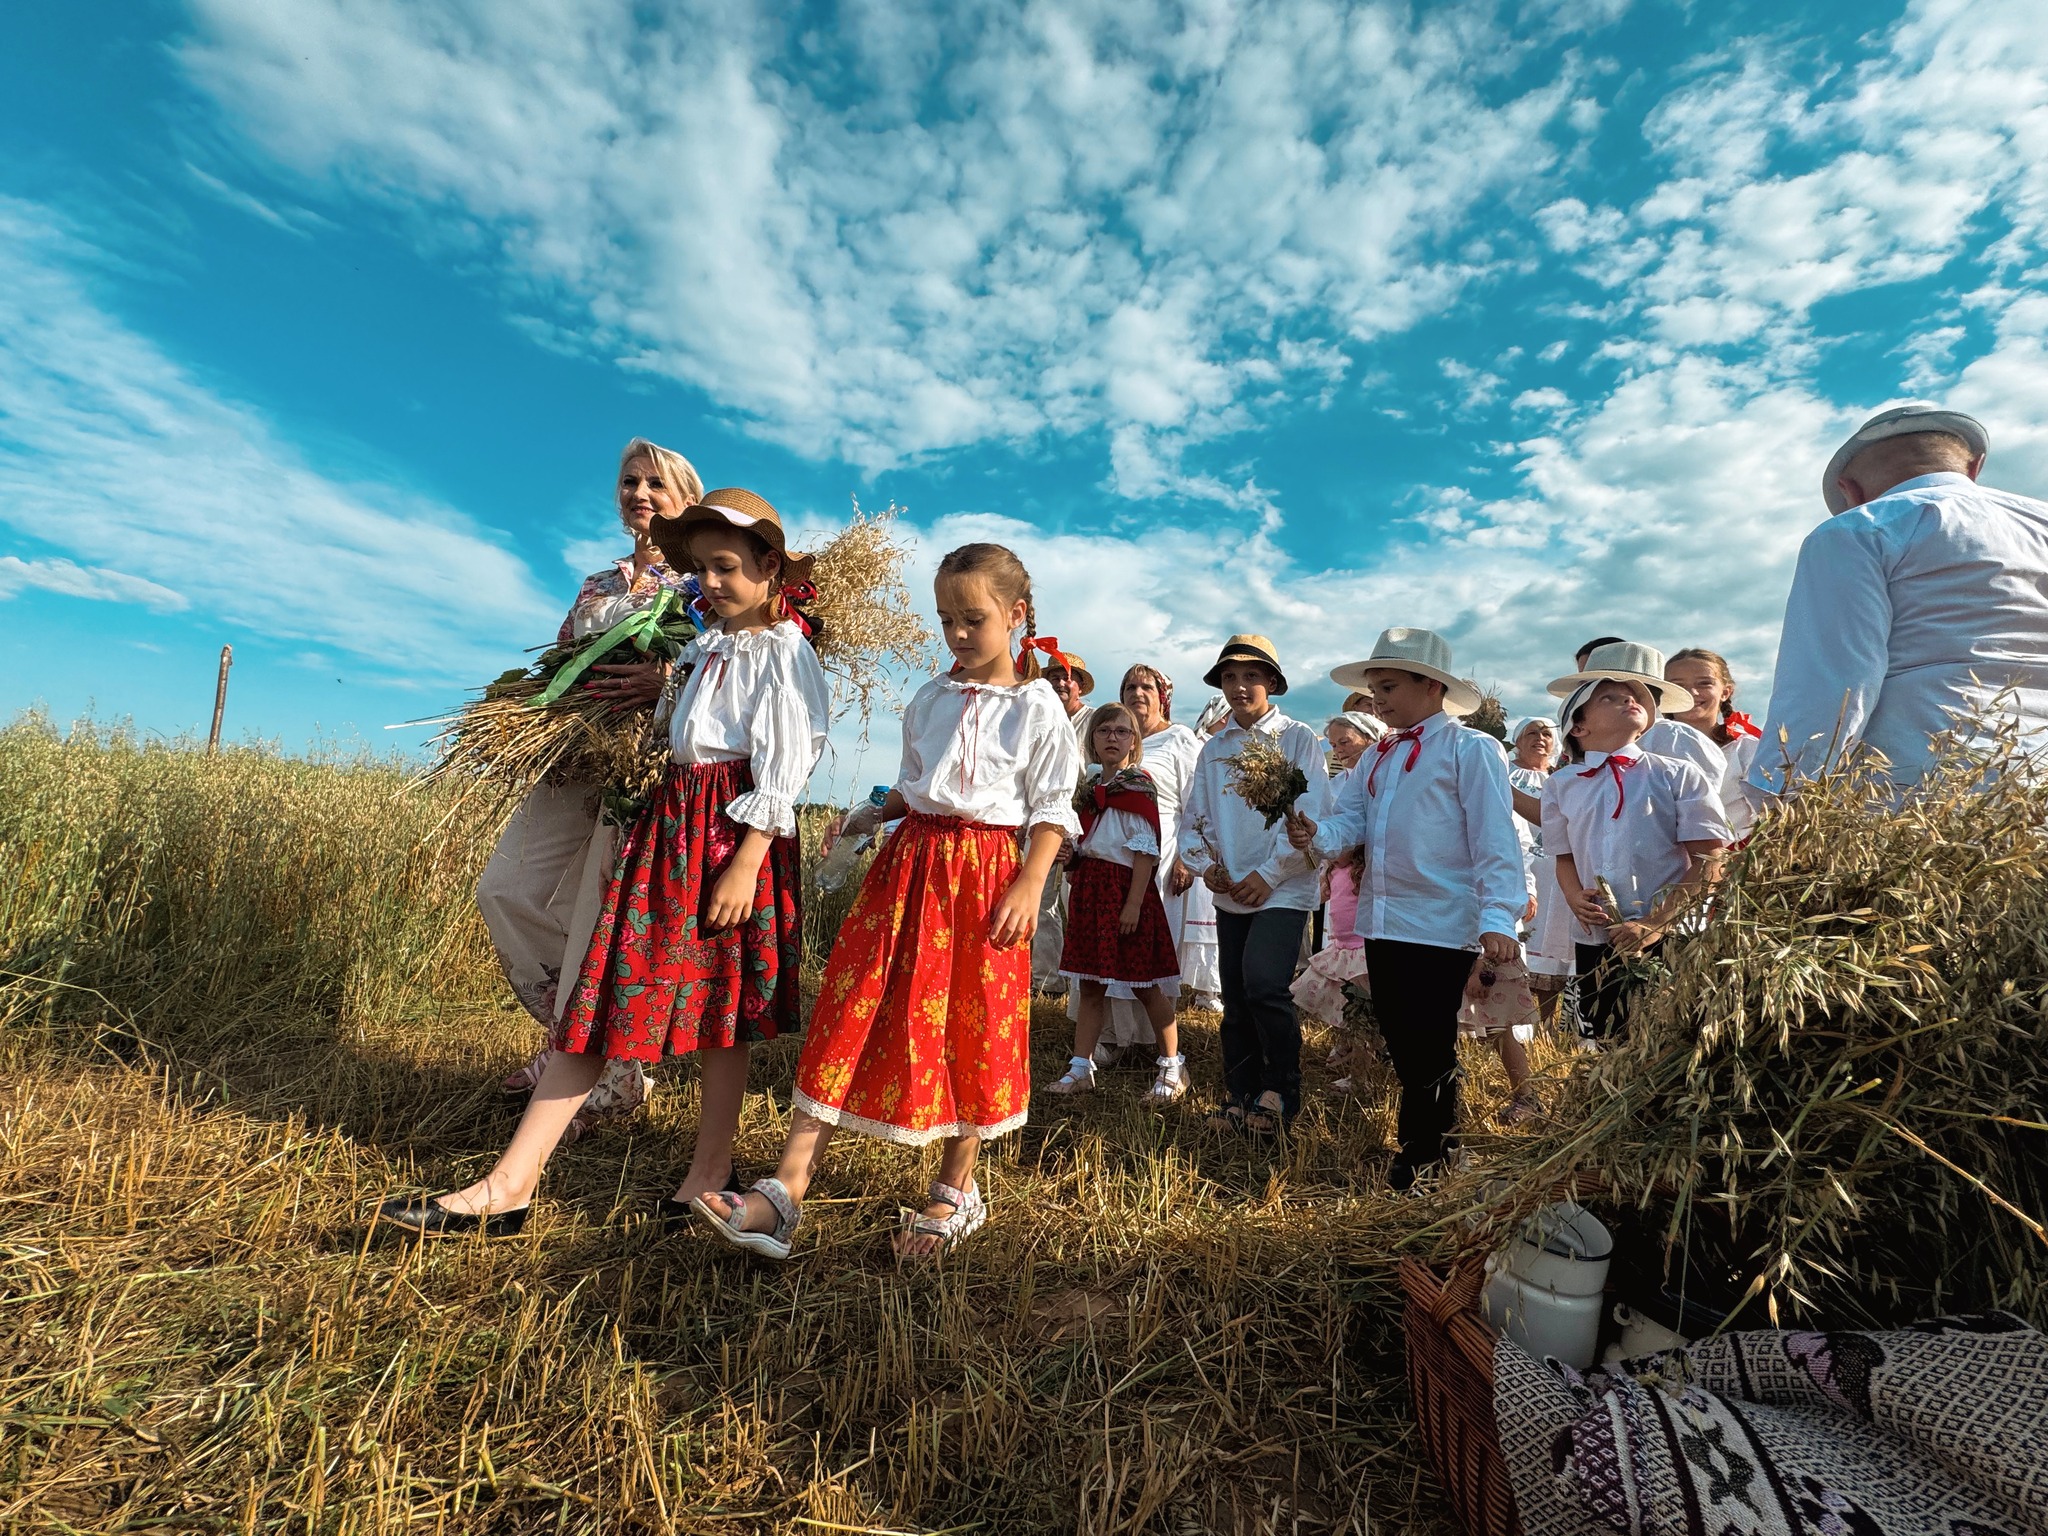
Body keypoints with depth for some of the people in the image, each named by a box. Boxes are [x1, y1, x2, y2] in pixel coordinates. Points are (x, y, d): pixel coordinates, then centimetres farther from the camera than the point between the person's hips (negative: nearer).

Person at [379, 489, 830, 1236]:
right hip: (671, 823, 8)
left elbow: (782, 774, -15)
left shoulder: (783, 651, -8)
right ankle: (508, 1187, 10)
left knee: (722, 1000, 4)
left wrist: (745, 865, -18)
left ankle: (712, 1163, 22)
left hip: (736, 837, -8)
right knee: (601, 993, 5)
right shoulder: (712, 647, 17)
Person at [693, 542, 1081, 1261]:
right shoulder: (930, 699, 12)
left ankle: (956, 1194, 25)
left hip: (988, 872, -4)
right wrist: (873, 815, 4)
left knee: (972, 1027, 5)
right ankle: (783, 1198, 0)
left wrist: (1028, 886, -15)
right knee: (854, 1011, -2)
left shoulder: (1036, 705, -2)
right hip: (911, 862, 5)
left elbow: (1052, 810, -5)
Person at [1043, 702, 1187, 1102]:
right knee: (1090, 983, 10)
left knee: (1143, 982, 1)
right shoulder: (1090, 788, 15)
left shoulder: (1138, 785, -7)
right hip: (1088, 887, 7)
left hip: (1124, 886, -7)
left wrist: (1134, 903, -19)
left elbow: (1145, 849, -13)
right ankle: (1080, 1068, 17)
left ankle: (1173, 1066, 16)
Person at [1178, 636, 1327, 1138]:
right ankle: (1241, 1098, 25)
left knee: (1263, 983, -20)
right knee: (1235, 998, 10)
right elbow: (1194, 818, 12)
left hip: (1283, 889, -5)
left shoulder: (1298, 739, -3)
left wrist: (1269, 873, -14)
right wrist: (1205, 865, -5)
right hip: (1230, 893, 5)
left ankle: (1282, 1091, 2)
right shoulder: (1213, 749, 11)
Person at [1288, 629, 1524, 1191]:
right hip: (1381, 921, 7)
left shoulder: (1470, 749, -6)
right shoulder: (1377, 756, 16)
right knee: (1399, 1040, 15)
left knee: (1429, 1046, 3)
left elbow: (1495, 841, -13)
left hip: (1442, 923, -7)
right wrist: (1316, 834, -15)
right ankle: (1437, 1143, 34)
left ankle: (1418, 1153, 22)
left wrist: (1496, 919, -22)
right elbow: (1350, 819, 7)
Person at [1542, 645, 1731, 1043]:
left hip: (1674, 940, -2)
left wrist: (1655, 924, -15)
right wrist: (1576, 900, -7)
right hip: (1595, 942, 2)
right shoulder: (1561, 785, 7)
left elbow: (1710, 861, -5)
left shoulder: (1678, 777, -1)